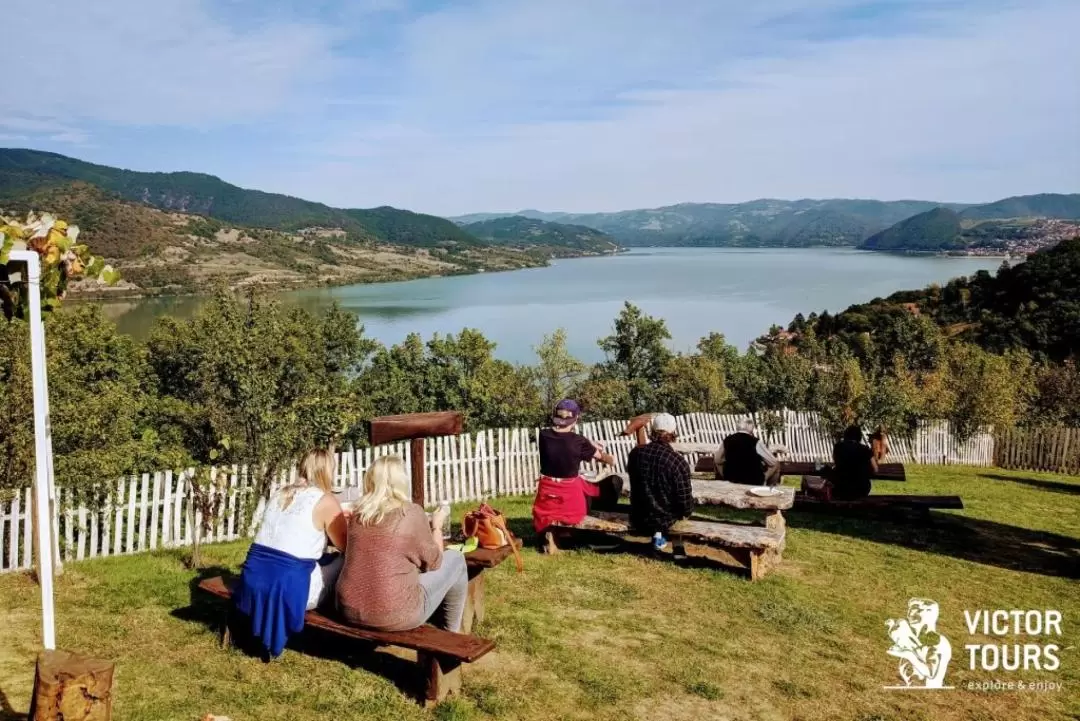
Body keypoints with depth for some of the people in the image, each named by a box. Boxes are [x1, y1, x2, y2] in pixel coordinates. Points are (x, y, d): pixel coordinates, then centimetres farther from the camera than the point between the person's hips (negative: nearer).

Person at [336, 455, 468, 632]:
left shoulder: (358, 512, 4)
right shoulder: (411, 512, -10)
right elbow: (433, 563, 2)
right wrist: (436, 525, 18)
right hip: (395, 616, -6)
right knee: (455, 559, 13)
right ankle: (450, 634, 28)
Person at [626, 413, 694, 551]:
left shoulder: (636, 453, -9)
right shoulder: (679, 461, -21)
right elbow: (685, 499, -16)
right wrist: (686, 512, 6)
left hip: (638, 519, 4)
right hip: (665, 519, -4)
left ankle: (655, 531, 15)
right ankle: (660, 532, 10)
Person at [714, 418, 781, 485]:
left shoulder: (727, 440, -4)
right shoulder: (756, 442, -15)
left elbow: (717, 459, 9)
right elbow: (774, 463, -11)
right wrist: (764, 479, 2)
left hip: (731, 479, 3)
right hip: (754, 482, -3)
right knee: (776, 465, 18)